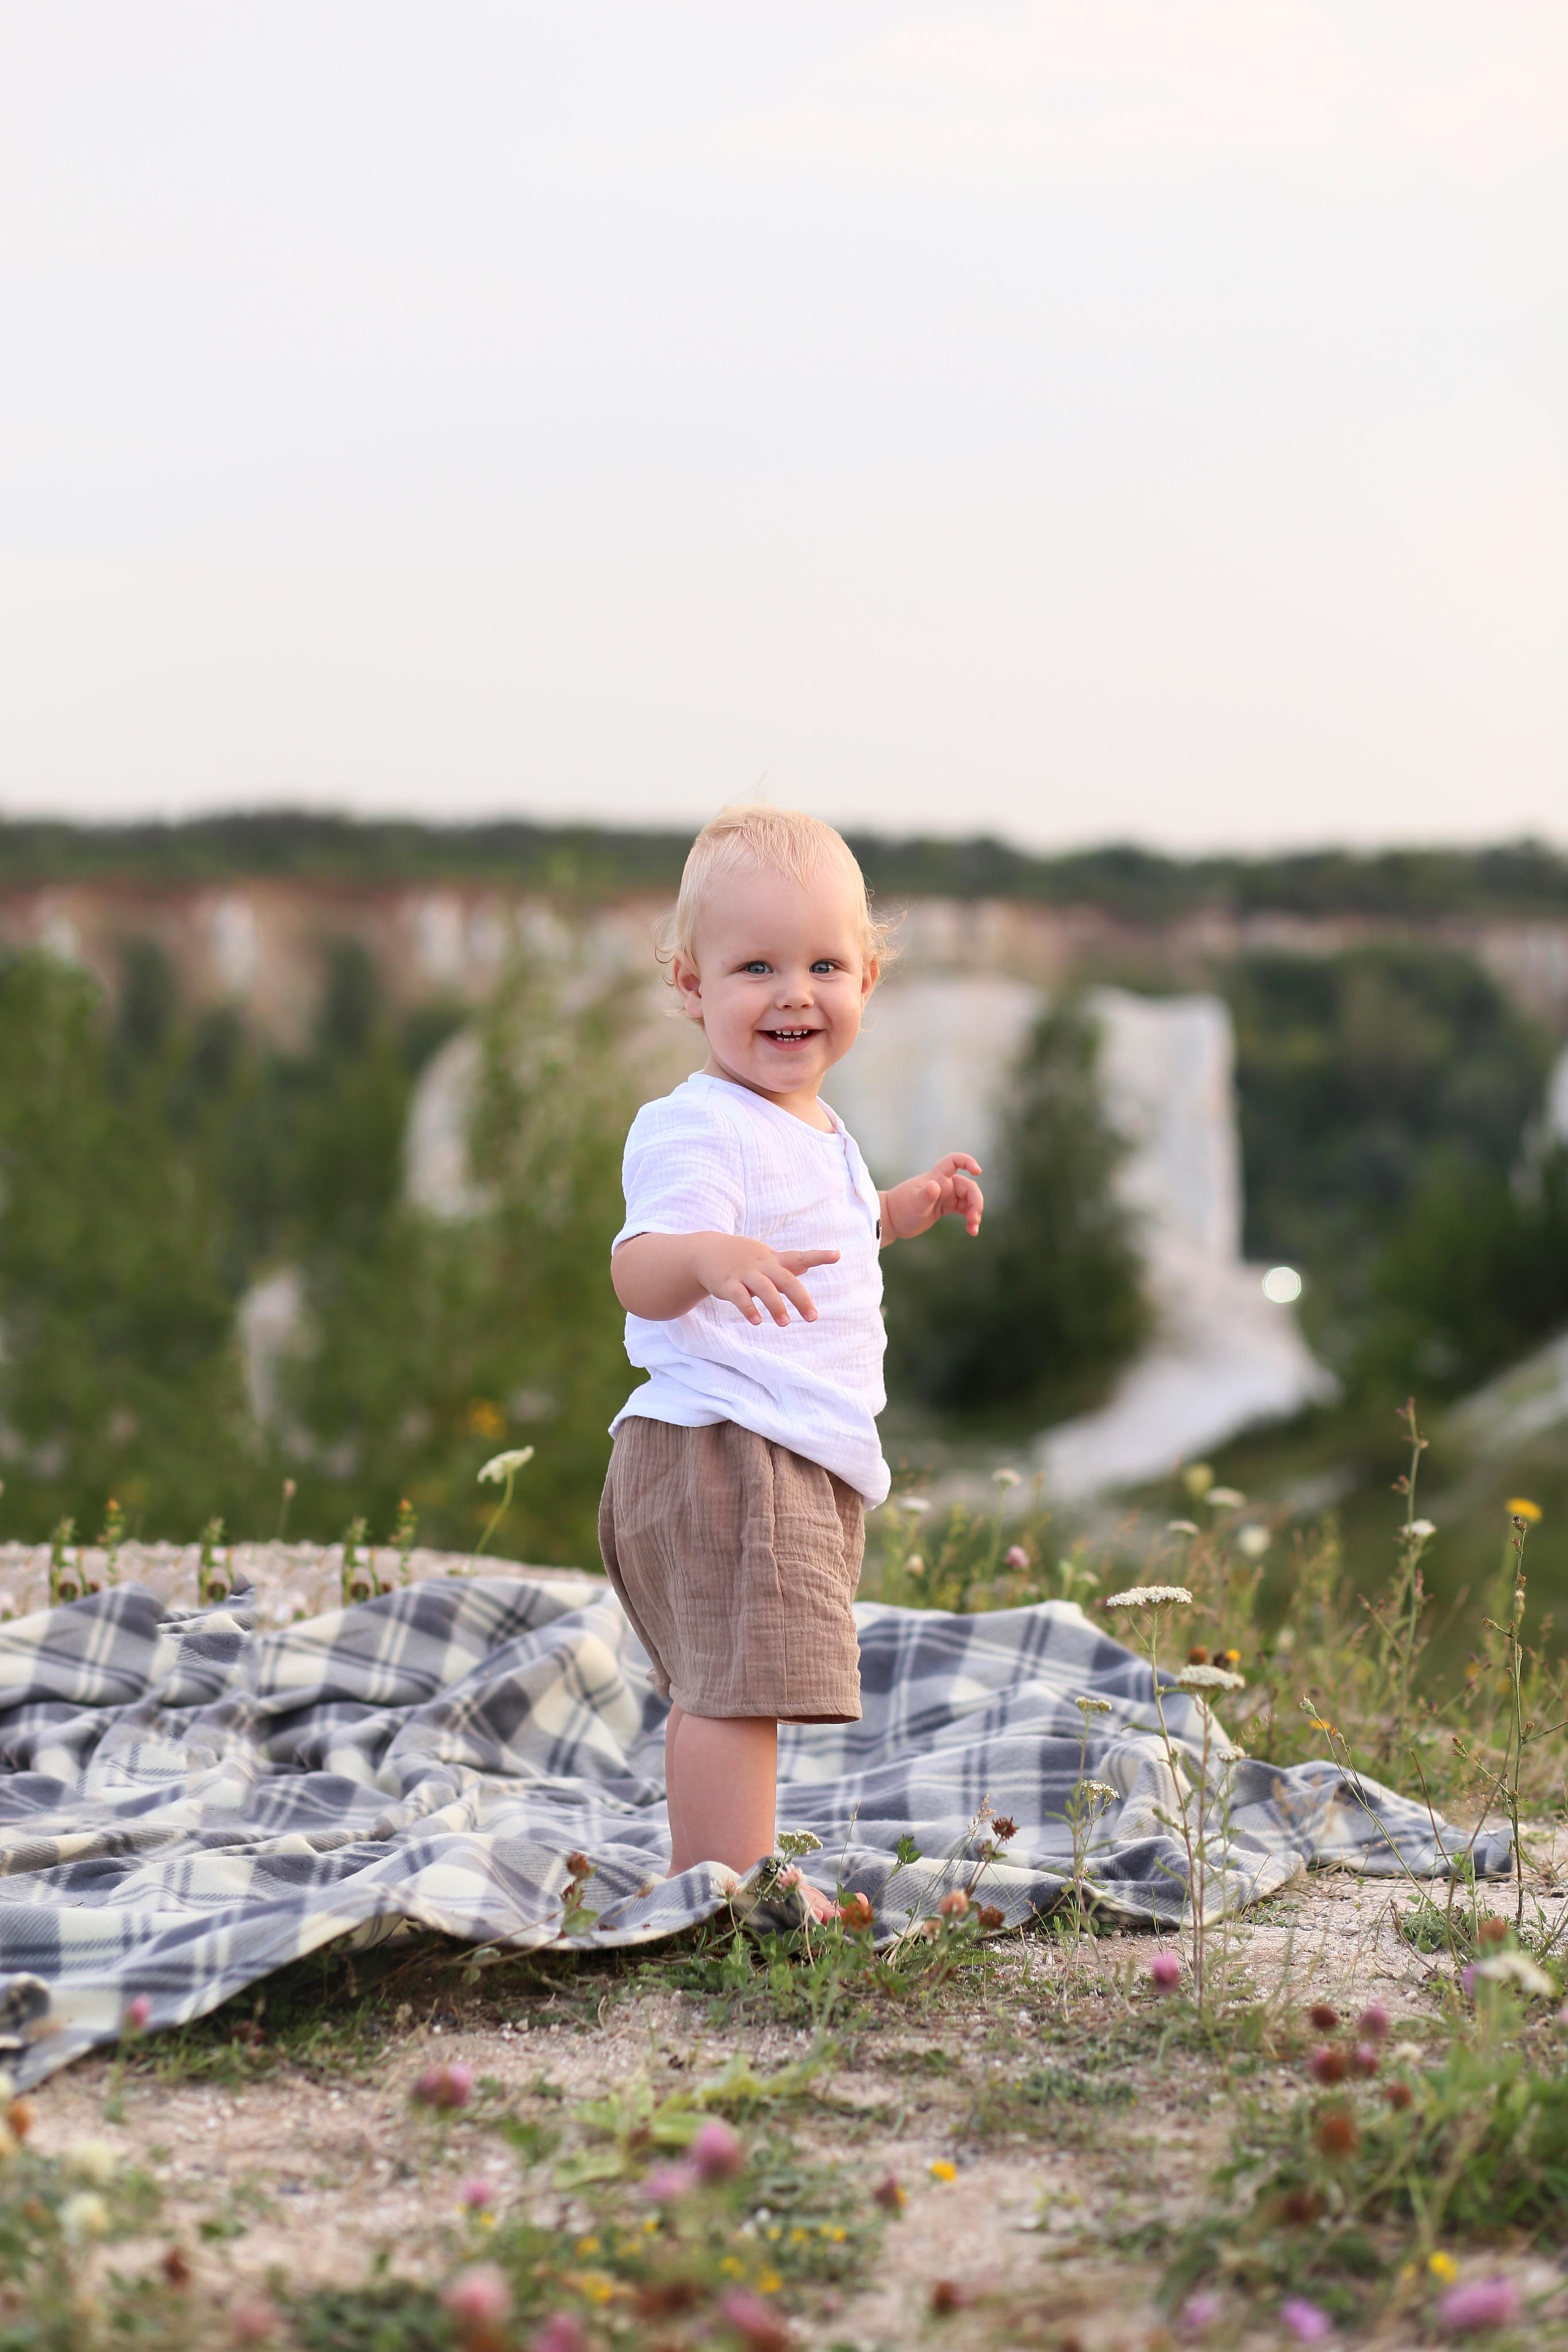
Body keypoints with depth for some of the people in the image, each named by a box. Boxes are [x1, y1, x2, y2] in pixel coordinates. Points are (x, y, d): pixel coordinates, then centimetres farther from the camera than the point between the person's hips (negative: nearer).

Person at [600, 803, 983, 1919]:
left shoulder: (813, 1131, 15)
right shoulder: (695, 1126, -17)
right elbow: (641, 1270, -31)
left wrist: (902, 1210, 25)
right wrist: (709, 1256, -51)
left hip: (805, 1459, 11)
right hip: (723, 1448, -11)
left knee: (720, 1685, 20)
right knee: (739, 1679, -14)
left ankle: (700, 1876, 32)